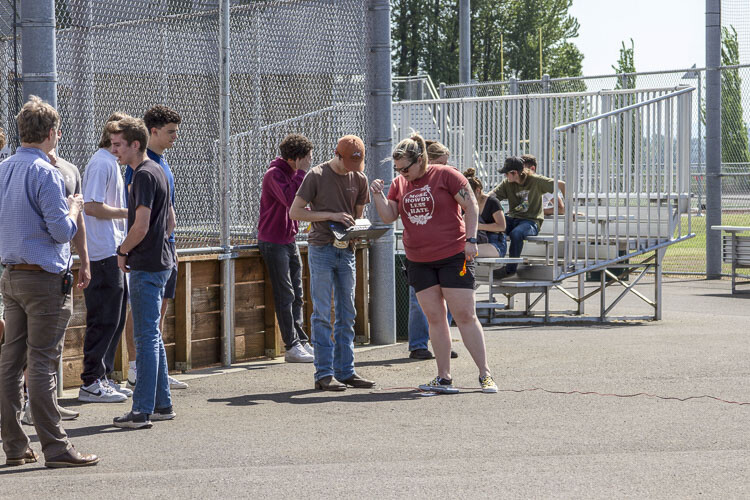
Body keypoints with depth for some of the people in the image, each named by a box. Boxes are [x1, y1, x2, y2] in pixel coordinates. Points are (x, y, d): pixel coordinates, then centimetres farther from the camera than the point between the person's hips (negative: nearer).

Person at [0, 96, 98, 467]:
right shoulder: (45, 173, -14)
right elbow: (62, 231, -17)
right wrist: (74, 208, 3)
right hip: (45, 278, -8)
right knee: (43, 363, -7)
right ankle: (55, 447, -4)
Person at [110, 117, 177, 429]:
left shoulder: (144, 175, -15)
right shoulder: (157, 171, 15)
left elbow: (141, 226, -22)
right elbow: (171, 221, 22)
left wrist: (122, 252, -6)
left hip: (146, 266, -10)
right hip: (160, 261, 10)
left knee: (146, 338, -8)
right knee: (152, 336, 14)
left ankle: (142, 411, -6)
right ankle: (162, 404, 18)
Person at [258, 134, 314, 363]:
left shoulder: (293, 173, 12)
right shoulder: (274, 174, -16)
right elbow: (291, 200, -30)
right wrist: (301, 172, -24)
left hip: (289, 239, 9)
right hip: (273, 242, -9)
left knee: (296, 295, 10)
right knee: (285, 295, -7)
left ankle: (302, 342, 14)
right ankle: (292, 346, -4)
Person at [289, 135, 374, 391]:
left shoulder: (359, 179, 9)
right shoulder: (316, 176, -5)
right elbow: (295, 211, -7)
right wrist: (331, 216, -15)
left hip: (346, 250, 5)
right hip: (321, 249, -5)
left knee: (347, 315, 7)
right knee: (322, 314, -5)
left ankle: (345, 371, 11)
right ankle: (324, 374, -3)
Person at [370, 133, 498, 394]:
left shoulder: (445, 175, -6)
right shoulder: (399, 183, 10)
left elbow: (471, 206, -5)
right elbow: (388, 216, 6)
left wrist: (470, 239, -12)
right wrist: (378, 194, -9)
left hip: (453, 256, -5)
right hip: (419, 262, 5)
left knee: (465, 315, -6)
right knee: (435, 318, 4)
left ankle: (485, 375, 0)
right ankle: (444, 378, 8)